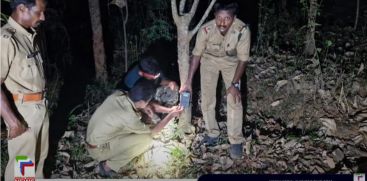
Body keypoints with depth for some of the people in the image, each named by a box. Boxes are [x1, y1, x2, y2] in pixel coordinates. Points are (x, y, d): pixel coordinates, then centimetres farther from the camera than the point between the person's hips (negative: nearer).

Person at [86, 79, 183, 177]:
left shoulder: (117, 94, -13)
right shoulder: (129, 118, -31)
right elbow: (152, 131, -12)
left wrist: (142, 109, -1)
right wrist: (170, 116, -3)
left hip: (93, 136, 8)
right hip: (98, 150, -8)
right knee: (146, 139, -17)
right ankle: (108, 166, -3)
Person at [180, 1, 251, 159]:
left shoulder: (242, 30, -36)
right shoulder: (205, 29, -33)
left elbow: (243, 59, -22)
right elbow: (196, 54, -17)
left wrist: (235, 84, -26)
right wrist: (189, 81, -18)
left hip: (231, 61, -1)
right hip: (209, 59, 1)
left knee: (234, 100, -9)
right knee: (207, 98, 2)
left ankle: (236, 141, 4)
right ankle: (212, 133, 22)